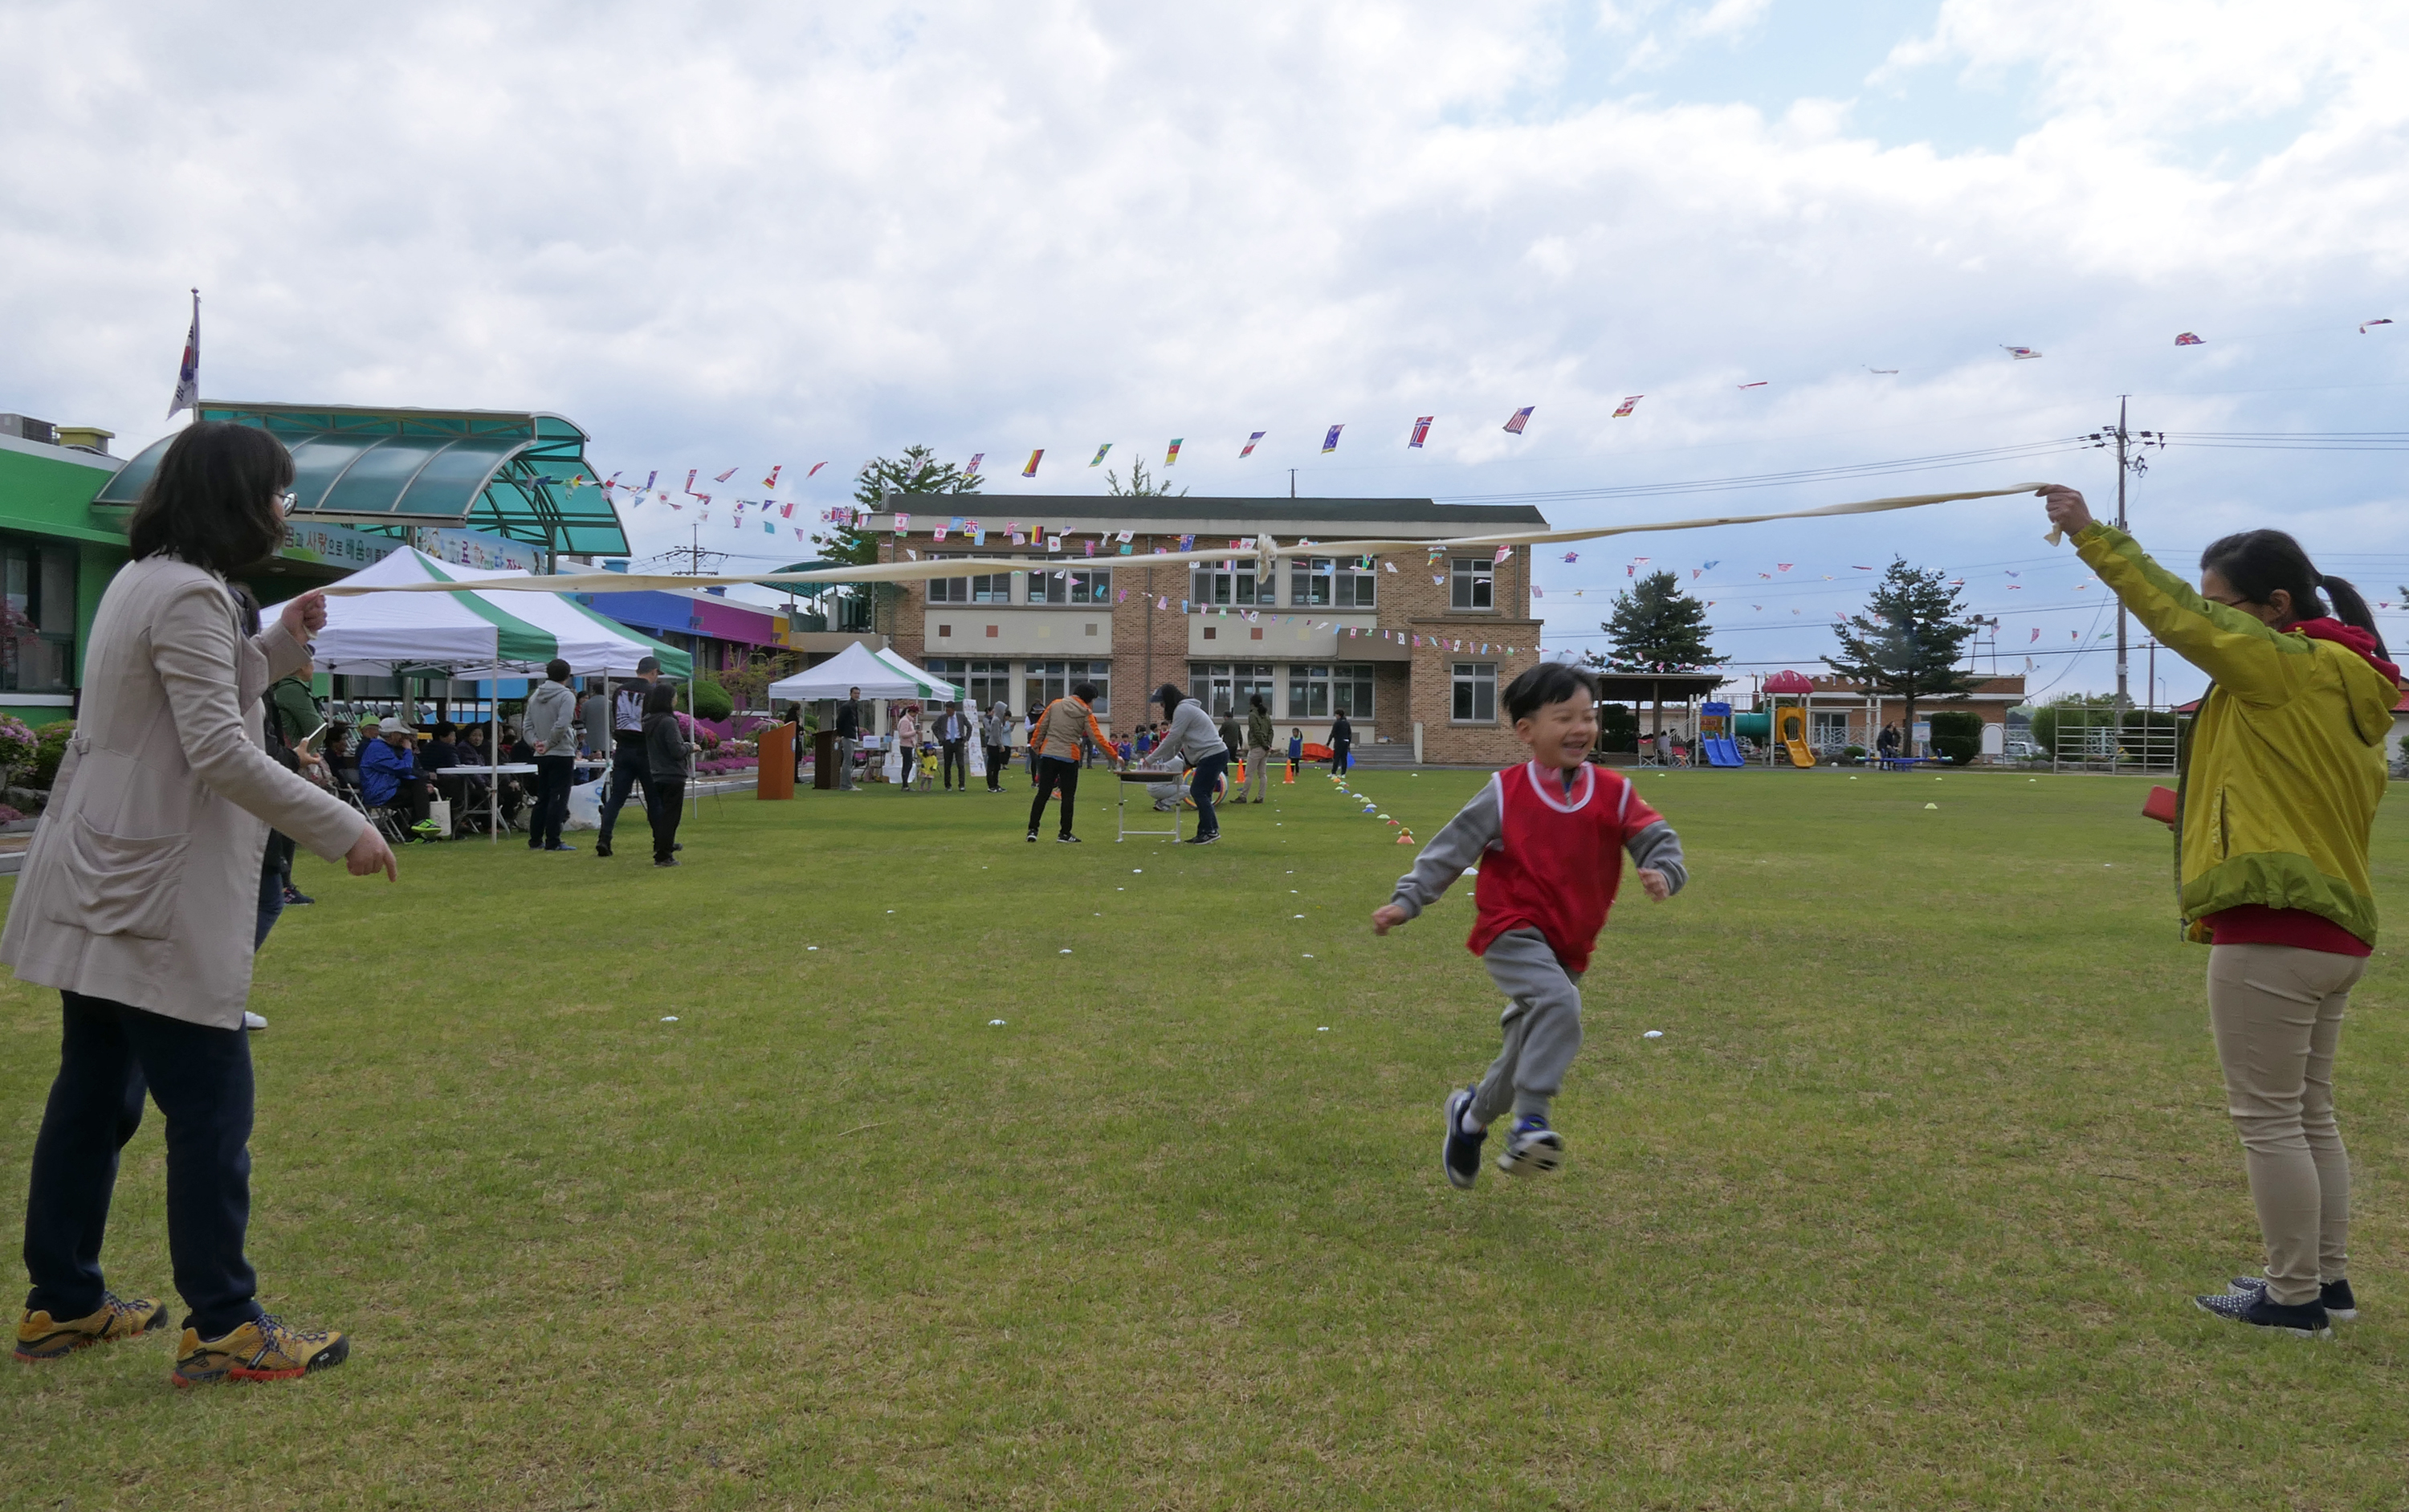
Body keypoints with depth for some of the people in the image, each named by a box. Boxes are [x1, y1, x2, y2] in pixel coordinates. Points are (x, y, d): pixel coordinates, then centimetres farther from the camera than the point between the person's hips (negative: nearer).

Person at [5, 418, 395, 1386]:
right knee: (211, 1109, -4)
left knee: (94, 1098, 16)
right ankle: (223, 1329, 3)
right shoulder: (189, 594, -17)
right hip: (160, 902, -10)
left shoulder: (142, 581, 14)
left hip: (107, 889, 10)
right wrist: (343, 831, -19)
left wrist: (279, 648, 11)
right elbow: (221, 754, -22)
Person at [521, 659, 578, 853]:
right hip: (562, 754, -7)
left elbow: (527, 724, 8)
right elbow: (561, 725, -22)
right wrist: (548, 744, -11)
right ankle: (553, 841, -6)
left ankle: (535, 840, 16)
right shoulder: (566, 696, -12)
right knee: (558, 798, -4)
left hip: (541, 756, 7)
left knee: (542, 798, 14)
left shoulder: (534, 695, 10)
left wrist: (535, 742, -1)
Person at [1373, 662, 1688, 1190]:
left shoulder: (1614, 793, -1)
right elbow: (1451, 848, -4)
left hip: (1569, 947, 5)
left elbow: (1658, 839, -1)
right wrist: (1407, 900, -11)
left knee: (1529, 1051, 13)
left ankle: (1471, 1114, 39)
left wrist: (1662, 871, -24)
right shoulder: (1506, 793, -7)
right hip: (1512, 932, -5)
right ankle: (1531, 1121, -27)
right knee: (1558, 1003, -32)